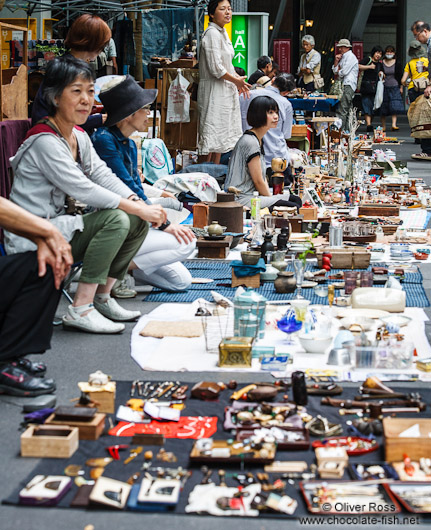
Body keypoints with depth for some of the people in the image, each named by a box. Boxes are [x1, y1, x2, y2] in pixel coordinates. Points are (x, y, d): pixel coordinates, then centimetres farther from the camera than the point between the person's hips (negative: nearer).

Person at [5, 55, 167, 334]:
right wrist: (137, 208, -21)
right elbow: (83, 190, -24)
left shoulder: (80, 136, 10)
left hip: (59, 224, 9)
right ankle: (81, 309, -20)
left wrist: (139, 203, -15)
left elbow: (103, 175, 4)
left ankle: (102, 297, 9)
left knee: (138, 222, 1)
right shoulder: (45, 141, -20)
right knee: (117, 220, -25)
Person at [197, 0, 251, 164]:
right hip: (214, 91, -10)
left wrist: (239, 79, 11)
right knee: (210, 136, -6)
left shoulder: (223, 32, 15)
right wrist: (236, 80, -10)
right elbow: (216, 69, -21)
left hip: (225, 92, 10)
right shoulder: (212, 33, -16)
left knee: (221, 136, 14)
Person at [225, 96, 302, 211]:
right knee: (293, 207, -19)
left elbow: (262, 176, 17)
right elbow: (258, 181, -13)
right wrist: (271, 199, -1)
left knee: (296, 200, 2)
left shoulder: (258, 140, 17)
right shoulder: (250, 142, -16)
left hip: (252, 195, 11)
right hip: (242, 200, -11)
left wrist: (270, 197, 6)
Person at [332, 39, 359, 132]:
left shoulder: (351, 57, -8)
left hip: (348, 85, -10)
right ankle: (345, 130, 10)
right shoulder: (343, 57, 21)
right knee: (346, 110, 9)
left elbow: (344, 72, -16)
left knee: (342, 110, -15)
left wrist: (338, 71, 5)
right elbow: (335, 70, 19)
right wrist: (336, 61, 4)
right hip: (343, 86, 10)